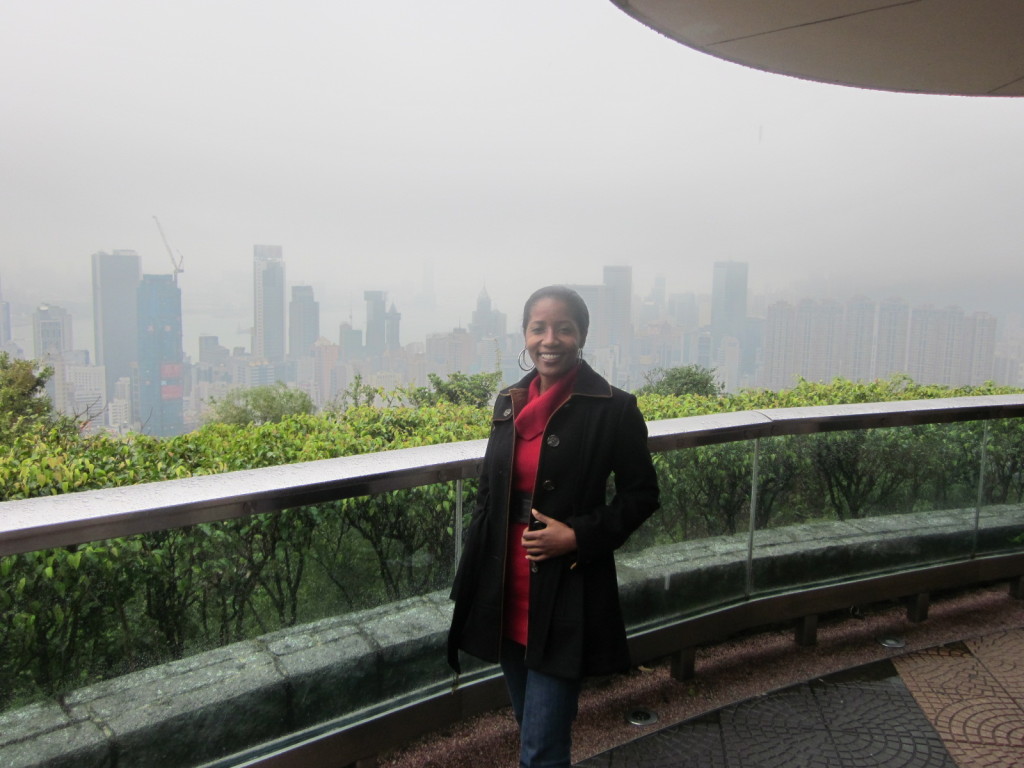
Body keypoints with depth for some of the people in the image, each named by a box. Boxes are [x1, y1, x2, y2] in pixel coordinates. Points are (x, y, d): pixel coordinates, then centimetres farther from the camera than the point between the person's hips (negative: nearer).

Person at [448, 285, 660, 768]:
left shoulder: (614, 408, -12)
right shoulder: (509, 403, 4)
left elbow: (642, 495, -4)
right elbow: (488, 495, 11)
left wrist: (579, 536, -18)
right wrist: (469, 581, 10)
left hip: (566, 598, -5)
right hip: (506, 595, 6)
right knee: (529, 726, 21)